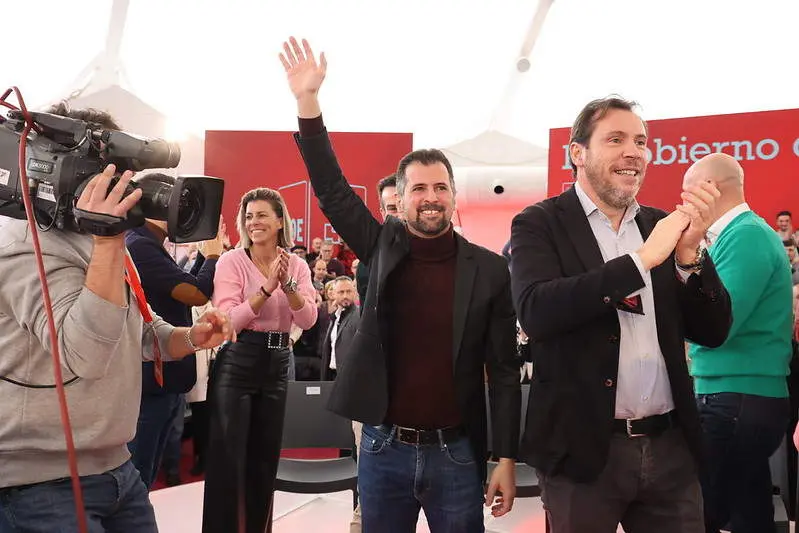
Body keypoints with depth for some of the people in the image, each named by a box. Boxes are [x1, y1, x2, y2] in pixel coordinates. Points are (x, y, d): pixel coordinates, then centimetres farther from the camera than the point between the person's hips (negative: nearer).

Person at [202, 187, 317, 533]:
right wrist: (267, 287, -26)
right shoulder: (232, 261, -7)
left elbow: (307, 320, -7)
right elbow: (228, 320, -18)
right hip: (237, 363, -4)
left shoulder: (297, 265, 4)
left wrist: (288, 285, -21)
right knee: (228, 458, 1)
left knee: (266, 457, 15)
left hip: (277, 364, 4)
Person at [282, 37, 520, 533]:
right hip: (383, 448, 2)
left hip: (455, 453, -1)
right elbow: (332, 190, -6)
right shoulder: (383, 247, 1)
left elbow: (504, 370, -2)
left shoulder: (489, 269, -4)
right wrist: (308, 101, -15)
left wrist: (506, 459, -4)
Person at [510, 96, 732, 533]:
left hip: (670, 446, 4)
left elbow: (712, 332, 6)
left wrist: (688, 252, -10)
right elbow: (536, 312, -22)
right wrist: (641, 259, -20)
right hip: (583, 448, -4)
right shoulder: (540, 224, -5)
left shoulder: (662, 226, 8)